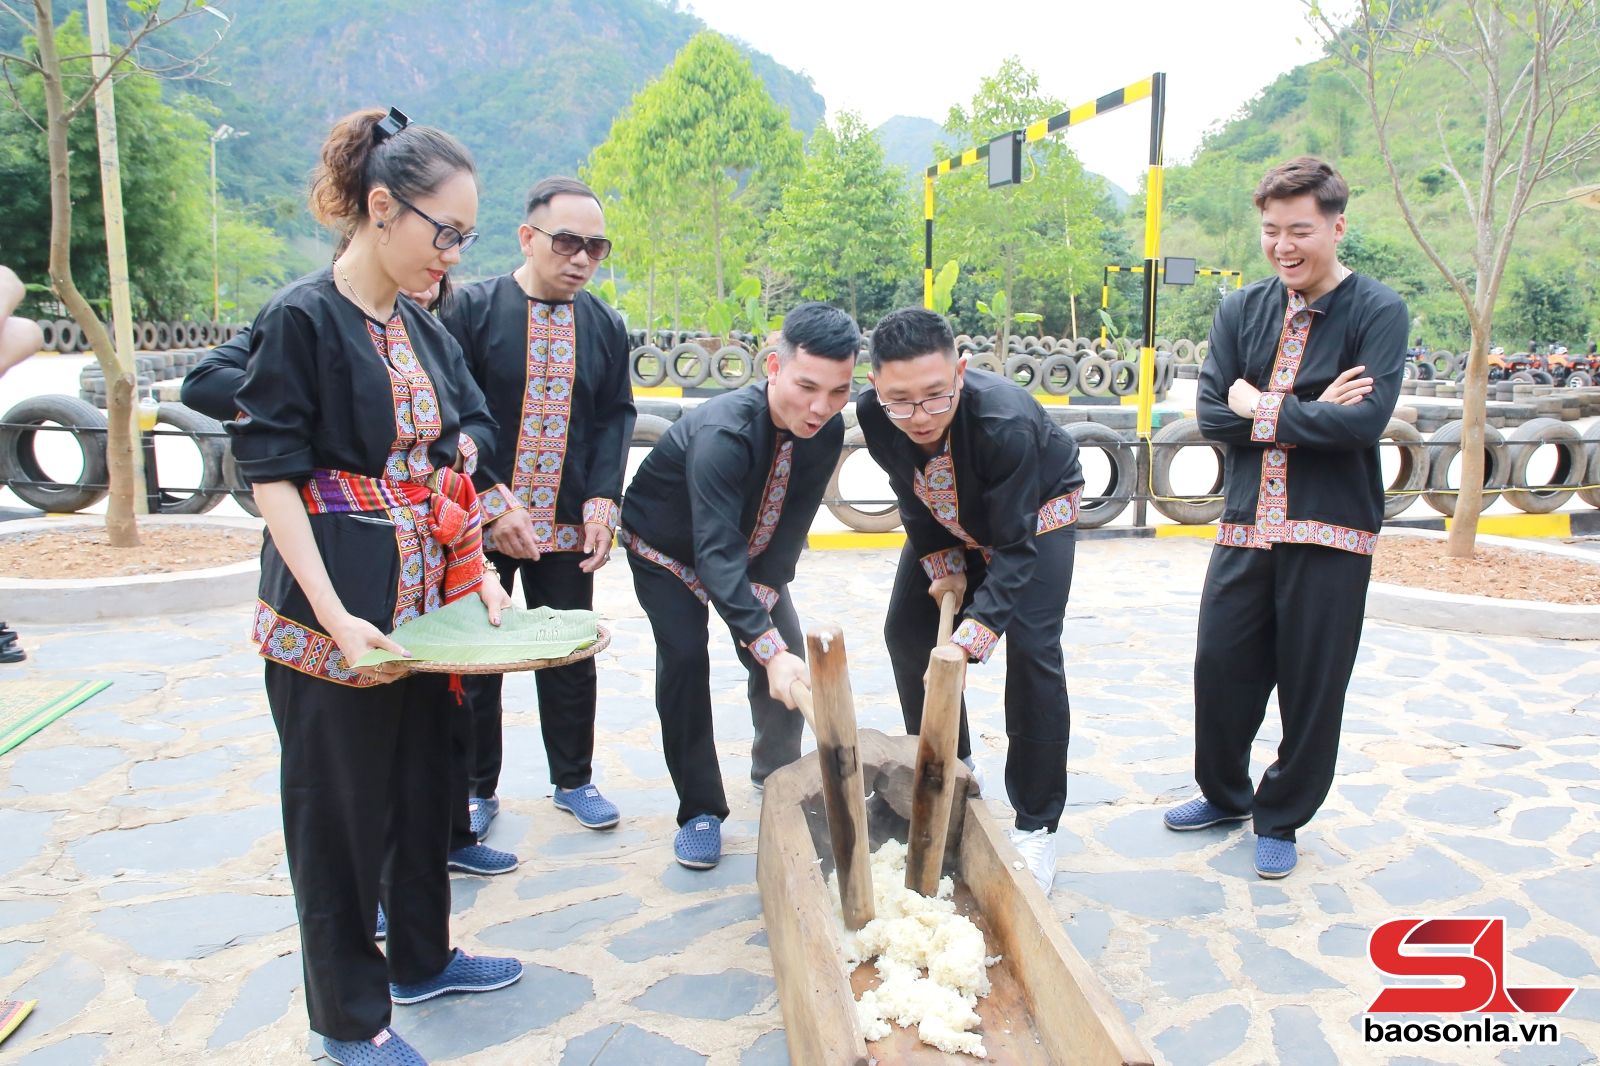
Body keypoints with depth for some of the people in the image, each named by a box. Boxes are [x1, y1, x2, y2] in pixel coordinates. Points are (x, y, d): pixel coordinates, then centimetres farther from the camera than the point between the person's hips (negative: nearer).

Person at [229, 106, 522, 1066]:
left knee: (424, 784, 18)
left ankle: (422, 957, 39)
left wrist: (480, 574, 1)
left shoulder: (426, 331, 9)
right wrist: (333, 615, -21)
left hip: (428, 603, 7)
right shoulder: (302, 320, -13)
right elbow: (273, 478, -15)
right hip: (338, 608, -7)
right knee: (341, 806, 7)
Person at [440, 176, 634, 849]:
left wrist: (602, 502, -8)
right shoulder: (471, 310, -8)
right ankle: (475, 790, 27)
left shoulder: (606, 326, 4)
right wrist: (494, 503, -17)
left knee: (572, 656, 12)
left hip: (569, 526, 3)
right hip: (481, 523, -3)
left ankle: (572, 779, 31)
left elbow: (616, 416, 5)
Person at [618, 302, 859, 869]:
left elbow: (792, 524, -12)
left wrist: (764, 589, -22)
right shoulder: (722, 433, -41)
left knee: (787, 653, 0)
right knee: (684, 658, -18)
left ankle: (777, 773, 25)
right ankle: (699, 810, -3)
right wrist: (767, 647, -54)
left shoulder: (828, 430, -22)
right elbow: (716, 550, -48)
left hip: (751, 543, 5)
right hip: (667, 544, -5)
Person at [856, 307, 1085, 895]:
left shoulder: (1006, 421, -42)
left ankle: (1036, 825, -2)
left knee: (1032, 653, -15)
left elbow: (1015, 544, -36)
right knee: (906, 632, 3)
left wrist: (978, 628, -44)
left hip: (1035, 512, -5)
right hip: (949, 518, 5)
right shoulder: (873, 415, -27)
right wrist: (941, 563, -12)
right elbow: (911, 493, -7)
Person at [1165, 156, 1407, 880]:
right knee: (1220, 669, 11)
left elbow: (1365, 420, -19)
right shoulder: (1241, 311, 7)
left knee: (1311, 686, 7)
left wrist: (1261, 410, -12)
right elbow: (1211, 413, -4)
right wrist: (1308, 415, -13)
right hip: (1246, 527, 4)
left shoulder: (1377, 311, -5)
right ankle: (1224, 794, 35)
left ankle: (1281, 818, 27)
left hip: (1331, 534, -4)